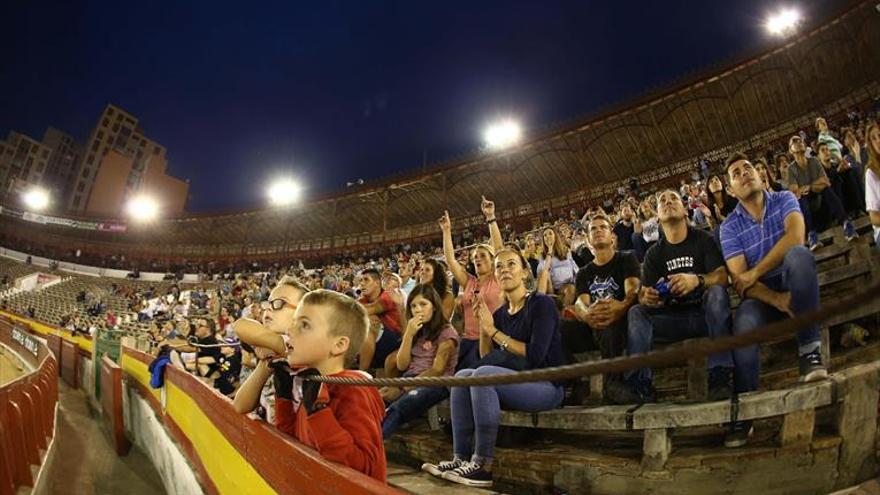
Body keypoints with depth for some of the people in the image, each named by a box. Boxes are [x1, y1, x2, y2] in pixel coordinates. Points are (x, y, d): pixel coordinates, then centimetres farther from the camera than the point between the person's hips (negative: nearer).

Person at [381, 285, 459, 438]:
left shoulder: (446, 332, -1)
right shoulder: (416, 331, 19)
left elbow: (437, 370, -11)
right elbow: (402, 365, 9)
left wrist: (402, 388, -16)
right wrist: (409, 333, -3)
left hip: (436, 384, -5)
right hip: (410, 379, 5)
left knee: (395, 410, -36)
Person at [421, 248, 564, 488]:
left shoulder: (542, 303, -7)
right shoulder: (500, 314, 11)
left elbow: (535, 355, -18)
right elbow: (486, 358, 8)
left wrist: (494, 332, -13)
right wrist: (483, 327, -5)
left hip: (547, 386, -7)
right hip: (516, 382, 7)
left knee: (483, 374, -28)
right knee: (462, 376, -13)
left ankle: (483, 465, -25)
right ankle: (460, 458, -15)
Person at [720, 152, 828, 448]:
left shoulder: (784, 200, 1)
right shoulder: (730, 227, 1)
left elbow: (795, 236, -21)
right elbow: (739, 279, -10)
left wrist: (755, 273, -20)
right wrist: (776, 299, -26)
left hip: (795, 284, 0)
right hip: (762, 293, 0)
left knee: (798, 255, -35)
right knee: (744, 324, -34)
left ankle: (808, 349, -29)